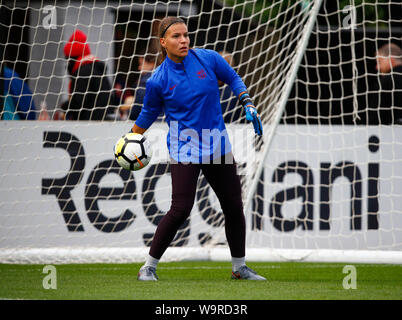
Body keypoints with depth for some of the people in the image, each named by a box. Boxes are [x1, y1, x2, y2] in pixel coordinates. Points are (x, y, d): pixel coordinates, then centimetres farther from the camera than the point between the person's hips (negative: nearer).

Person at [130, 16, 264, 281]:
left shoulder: (208, 59, -5)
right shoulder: (158, 80, -9)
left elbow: (233, 78, 12)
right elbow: (149, 114, 8)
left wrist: (248, 104, 1)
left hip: (218, 147, 4)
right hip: (184, 151, -4)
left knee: (234, 207, 8)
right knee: (180, 209, -16)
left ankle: (240, 267, 26)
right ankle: (149, 267, -3)